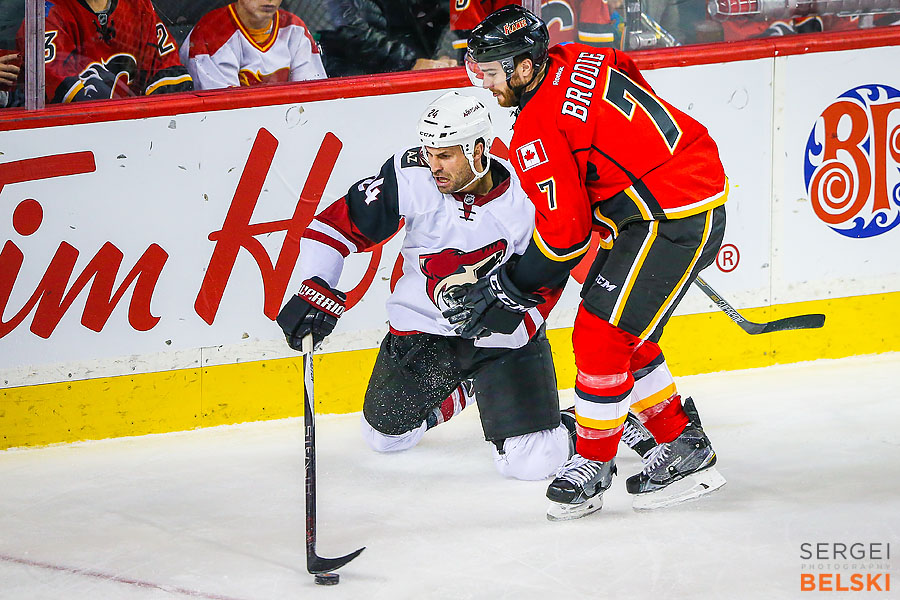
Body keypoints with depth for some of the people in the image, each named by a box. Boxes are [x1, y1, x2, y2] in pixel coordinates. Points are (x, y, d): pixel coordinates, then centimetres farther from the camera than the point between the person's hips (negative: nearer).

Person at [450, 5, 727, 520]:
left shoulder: (538, 132, -18)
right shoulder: (582, 61, 6)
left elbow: (565, 233, -16)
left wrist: (508, 290, -6)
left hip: (672, 221, -10)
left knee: (600, 337, -5)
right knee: (621, 333, 17)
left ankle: (592, 467, 7)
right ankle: (683, 443, 24)